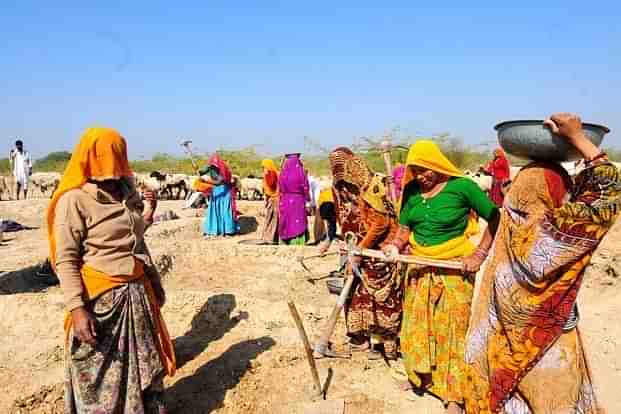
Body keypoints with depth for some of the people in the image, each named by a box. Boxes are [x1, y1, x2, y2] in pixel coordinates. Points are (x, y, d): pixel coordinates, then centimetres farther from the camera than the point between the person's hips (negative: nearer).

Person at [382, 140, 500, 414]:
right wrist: (395, 246, -13)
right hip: (418, 268, 5)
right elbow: (405, 228, 7)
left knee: (453, 331, 2)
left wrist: (479, 254, -17)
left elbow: (496, 219, -10)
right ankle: (420, 376, 35)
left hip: (454, 269, -5)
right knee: (417, 326, 15)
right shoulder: (411, 190, 1)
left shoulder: (462, 186, -13)